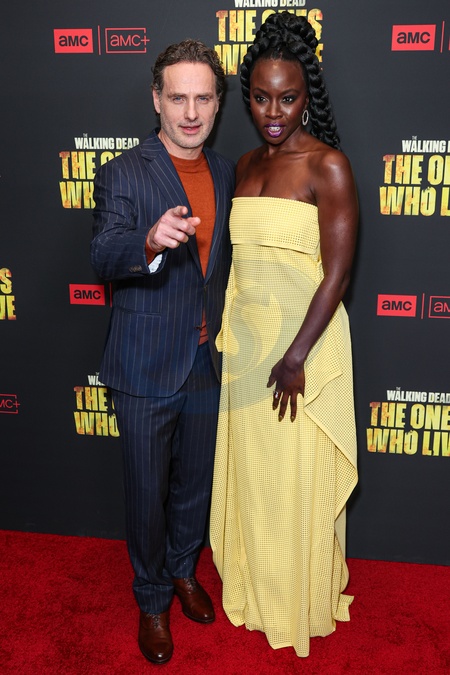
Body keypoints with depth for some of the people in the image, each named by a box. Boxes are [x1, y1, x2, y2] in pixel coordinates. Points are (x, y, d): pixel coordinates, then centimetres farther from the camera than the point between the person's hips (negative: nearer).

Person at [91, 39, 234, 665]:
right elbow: (104, 256, -26)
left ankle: (183, 570, 47)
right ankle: (152, 598, 35)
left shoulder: (225, 172, 6)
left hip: (207, 362, 5)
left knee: (195, 484, 21)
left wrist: (222, 326, 10)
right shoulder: (122, 174, -12)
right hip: (146, 370, -4)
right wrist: (151, 243, -47)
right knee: (148, 491, 11)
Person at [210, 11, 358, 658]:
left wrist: (295, 358, -18)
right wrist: (223, 323, 7)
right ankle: (257, 589, 40)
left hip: (304, 339, -6)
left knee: (300, 479, 8)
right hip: (245, 339, 6)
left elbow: (337, 271, -16)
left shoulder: (328, 165, -13)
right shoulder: (246, 164, 8)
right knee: (251, 472, 17)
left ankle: (304, 604, 33)